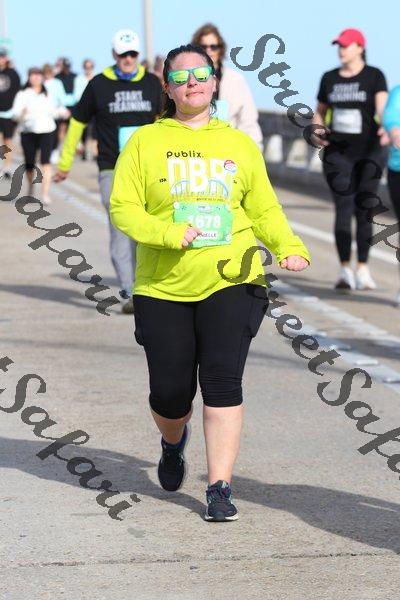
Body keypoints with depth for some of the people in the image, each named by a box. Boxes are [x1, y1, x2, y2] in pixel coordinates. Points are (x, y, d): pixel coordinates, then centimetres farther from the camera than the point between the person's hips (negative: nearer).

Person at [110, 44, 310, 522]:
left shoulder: (240, 144, 11)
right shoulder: (145, 142, 4)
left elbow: (264, 209, 15)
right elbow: (123, 208, -2)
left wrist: (290, 249, -3)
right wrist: (167, 233, -18)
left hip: (231, 283, 0)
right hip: (164, 287, 0)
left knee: (222, 380, -14)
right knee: (169, 391, 2)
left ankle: (220, 489, -8)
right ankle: (172, 443, 38)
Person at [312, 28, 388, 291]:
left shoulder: (374, 76, -2)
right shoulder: (329, 78, 9)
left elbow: (383, 106, -16)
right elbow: (320, 112, 19)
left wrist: (386, 127, -36)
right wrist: (318, 131, -1)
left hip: (369, 152, -2)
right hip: (337, 152, 2)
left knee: (363, 210, 3)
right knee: (343, 208, -6)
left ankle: (363, 269, 13)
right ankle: (345, 270, -6)